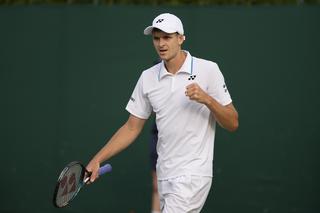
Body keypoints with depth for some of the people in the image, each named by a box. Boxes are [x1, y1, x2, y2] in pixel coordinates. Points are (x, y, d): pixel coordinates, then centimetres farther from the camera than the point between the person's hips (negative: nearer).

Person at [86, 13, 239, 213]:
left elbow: (232, 124, -3)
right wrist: (97, 160, 4)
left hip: (193, 174, -5)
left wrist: (207, 100, -20)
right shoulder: (148, 77, 8)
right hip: (164, 176, 5)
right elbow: (132, 128, 12)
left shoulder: (208, 69, -4)